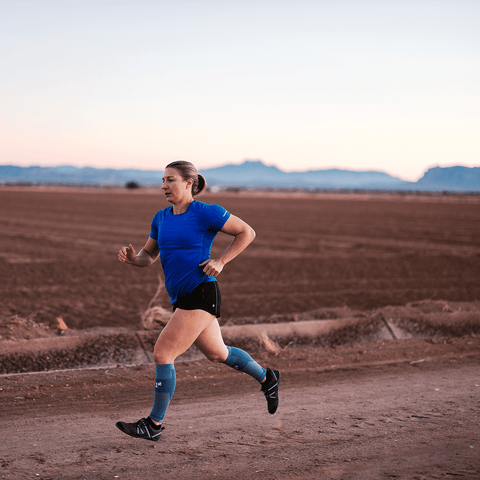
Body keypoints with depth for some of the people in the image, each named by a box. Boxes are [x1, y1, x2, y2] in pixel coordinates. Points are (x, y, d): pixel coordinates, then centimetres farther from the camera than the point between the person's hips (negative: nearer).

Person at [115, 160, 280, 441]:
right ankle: (267, 379, 43)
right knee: (217, 353, 21)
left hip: (201, 295, -8)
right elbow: (149, 256, 16)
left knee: (163, 354, -10)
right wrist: (132, 258, -6)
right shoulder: (161, 218, 10)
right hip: (182, 298, 8)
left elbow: (247, 232, -3)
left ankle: (154, 424, -1)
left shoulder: (206, 213, -10)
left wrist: (221, 262, -11)